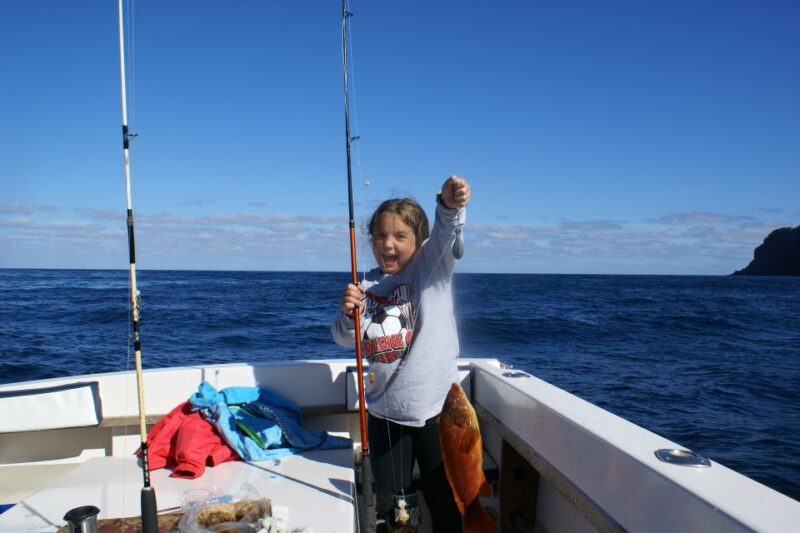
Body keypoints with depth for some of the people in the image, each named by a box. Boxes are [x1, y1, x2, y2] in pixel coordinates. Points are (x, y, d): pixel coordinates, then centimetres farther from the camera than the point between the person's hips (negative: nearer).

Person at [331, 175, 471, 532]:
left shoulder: (432, 266, -6)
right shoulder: (368, 285, 5)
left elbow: (446, 236, -27)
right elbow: (345, 339, 7)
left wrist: (450, 207, -50)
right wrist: (349, 314, -16)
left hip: (436, 406, -3)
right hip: (385, 410, 4)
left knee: (444, 501, 10)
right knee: (388, 501, 17)